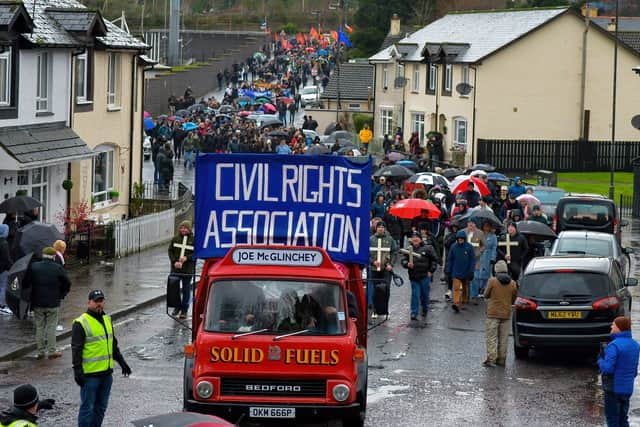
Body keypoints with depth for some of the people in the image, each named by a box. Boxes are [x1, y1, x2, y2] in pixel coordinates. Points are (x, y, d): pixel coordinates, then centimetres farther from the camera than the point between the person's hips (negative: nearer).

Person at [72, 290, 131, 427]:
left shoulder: (107, 319, 13)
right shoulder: (81, 323, -11)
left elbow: (113, 344, 24)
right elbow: (76, 349, -14)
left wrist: (122, 362, 21)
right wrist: (78, 372, -20)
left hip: (106, 373, 7)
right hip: (90, 374, -7)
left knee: (101, 407, 14)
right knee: (87, 408, -2)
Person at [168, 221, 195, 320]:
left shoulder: (193, 240, -2)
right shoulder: (175, 239, 5)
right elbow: (170, 251, 4)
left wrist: (187, 258, -18)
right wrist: (174, 261, -10)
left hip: (188, 269, -2)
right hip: (175, 268, 2)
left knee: (186, 289, 4)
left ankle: (184, 310, 12)